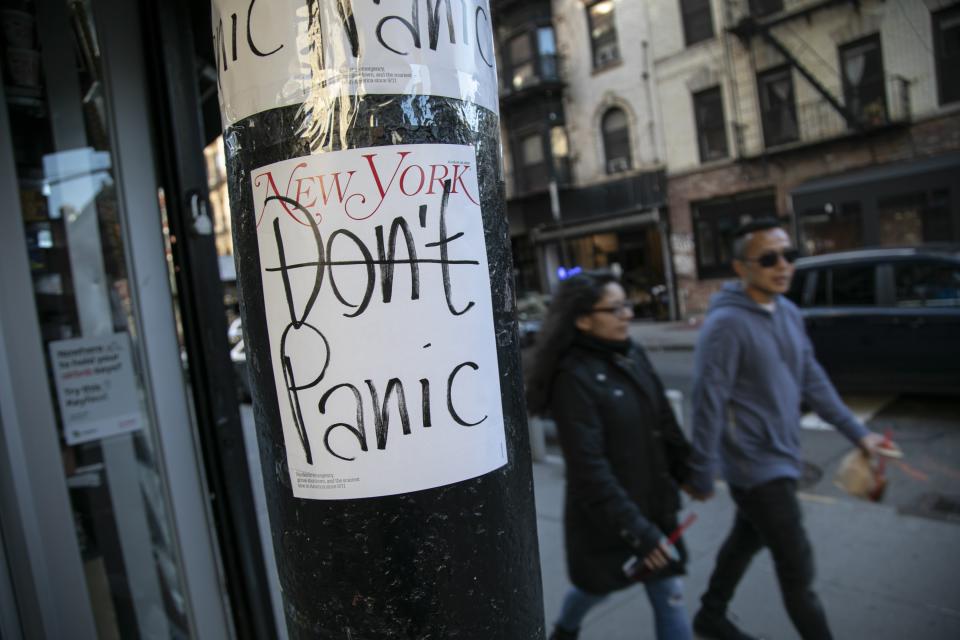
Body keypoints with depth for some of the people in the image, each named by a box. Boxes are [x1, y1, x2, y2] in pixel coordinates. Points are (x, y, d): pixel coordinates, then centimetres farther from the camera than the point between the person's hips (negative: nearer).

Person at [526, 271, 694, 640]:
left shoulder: (633, 356, -1)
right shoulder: (573, 377, -23)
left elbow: (664, 422, 8)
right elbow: (589, 467, -25)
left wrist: (688, 473, 12)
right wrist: (635, 528, -25)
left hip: (653, 503, 6)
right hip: (602, 514, -5)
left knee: (669, 592, 11)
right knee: (597, 586, 20)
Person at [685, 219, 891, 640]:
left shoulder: (789, 313, 3)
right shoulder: (726, 323, -23)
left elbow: (813, 380, 12)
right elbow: (708, 402, -22)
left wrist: (856, 432, 11)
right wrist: (702, 474, -18)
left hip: (781, 457, 9)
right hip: (755, 465, -9)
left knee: (746, 541, 23)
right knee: (797, 567, 2)